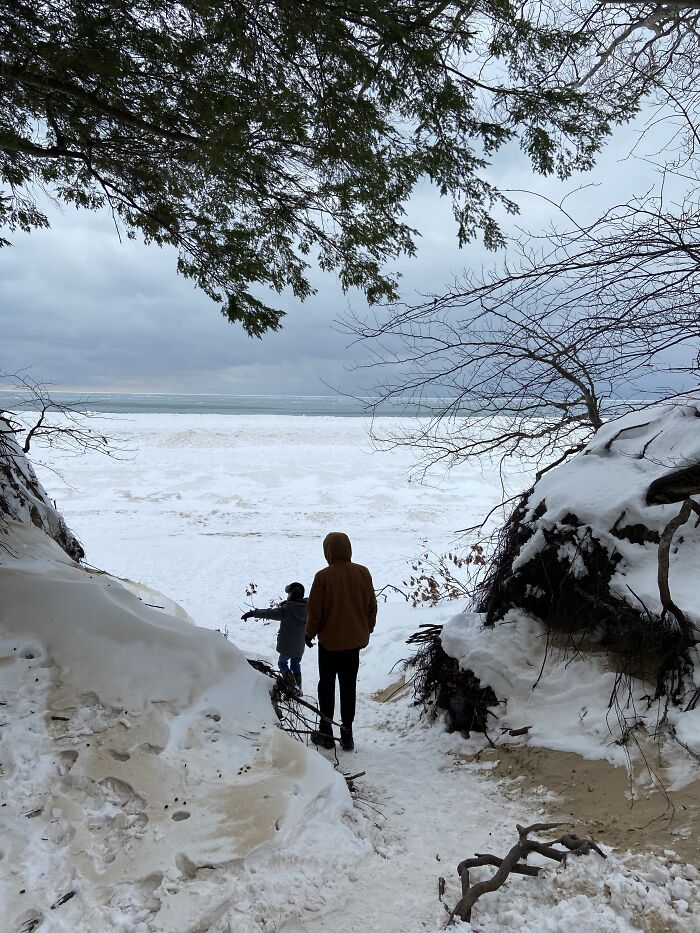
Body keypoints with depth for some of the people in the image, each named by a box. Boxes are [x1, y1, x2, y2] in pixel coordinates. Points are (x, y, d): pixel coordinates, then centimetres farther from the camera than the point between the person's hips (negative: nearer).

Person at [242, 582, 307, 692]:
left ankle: (292, 686, 5)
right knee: (296, 666, 21)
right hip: (300, 646, 5)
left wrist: (252, 613, -21)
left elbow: (269, 613, -24)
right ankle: (298, 689, 25)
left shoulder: (287, 609, -22)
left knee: (282, 663, 16)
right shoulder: (307, 608, -6)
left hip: (287, 645, -5)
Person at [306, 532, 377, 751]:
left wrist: (310, 633, 5)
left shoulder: (323, 576, -18)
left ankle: (326, 732, 16)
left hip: (330, 640, -3)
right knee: (349, 686, 11)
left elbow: (314, 610, -11)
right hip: (355, 640, 3)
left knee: (326, 684, 11)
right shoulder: (363, 573, -5)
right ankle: (347, 733, 15)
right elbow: (372, 607, 4)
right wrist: (366, 631, 18)